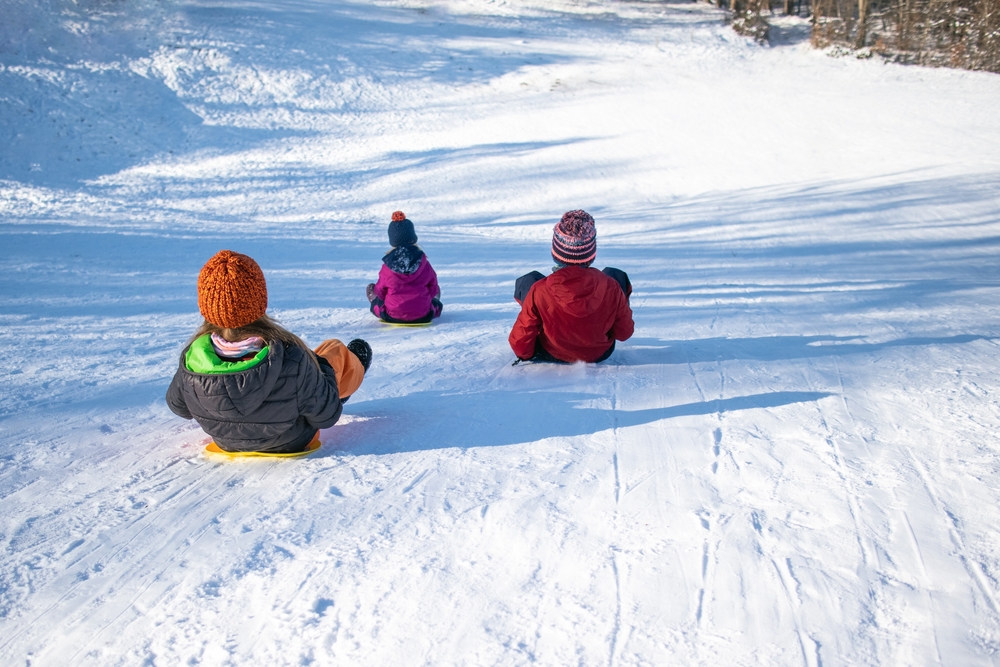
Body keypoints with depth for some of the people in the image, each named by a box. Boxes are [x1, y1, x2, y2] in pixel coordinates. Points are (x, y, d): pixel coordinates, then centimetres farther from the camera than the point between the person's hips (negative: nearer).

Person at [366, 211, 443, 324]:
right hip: (422, 316, 1)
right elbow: (433, 288, 1)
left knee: (371, 289, 25)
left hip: (392, 316, -1)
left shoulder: (387, 267, -12)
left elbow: (381, 292, 1)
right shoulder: (424, 263, -11)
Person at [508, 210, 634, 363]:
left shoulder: (539, 291, -31)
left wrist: (524, 354, 3)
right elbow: (624, 333, -13)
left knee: (526, 281, 14)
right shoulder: (611, 286, -28)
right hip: (600, 354, 1)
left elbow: (520, 340, -20)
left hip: (551, 355, 0)